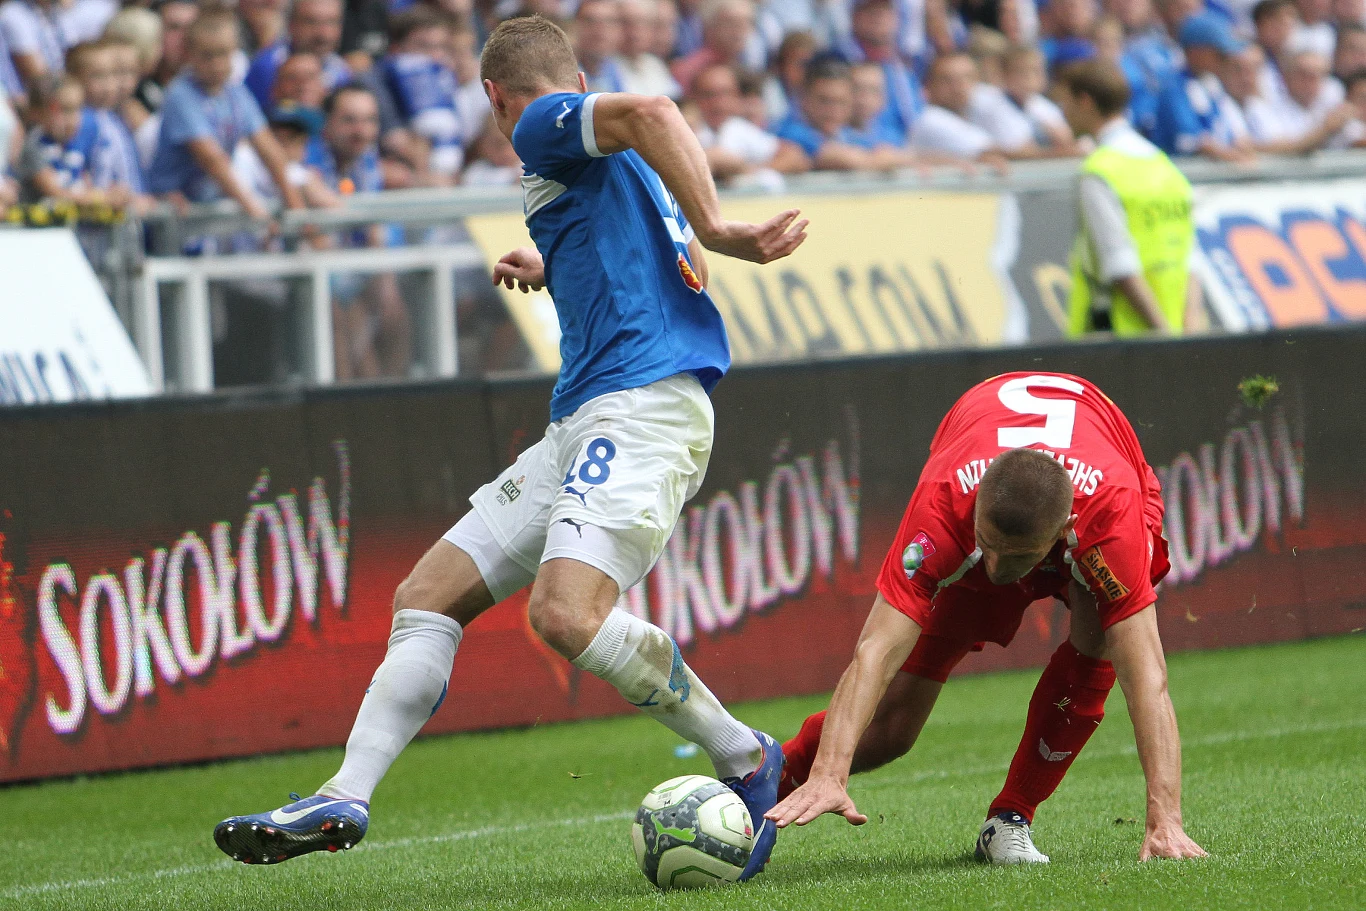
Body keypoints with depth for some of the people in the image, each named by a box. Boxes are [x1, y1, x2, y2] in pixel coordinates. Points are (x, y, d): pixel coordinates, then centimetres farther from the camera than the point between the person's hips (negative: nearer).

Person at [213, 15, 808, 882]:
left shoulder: (543, 126, -1)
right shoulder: (615, 160, 27)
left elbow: (650, 111, -22)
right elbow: (660, 264, 41)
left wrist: (716, 231, -24)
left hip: (641, 404, -10)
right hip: (584, 423, 10)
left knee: (567, 614, -29)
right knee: (428, 594, 7)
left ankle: (745, 758, -13)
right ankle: (345, 801, 4)